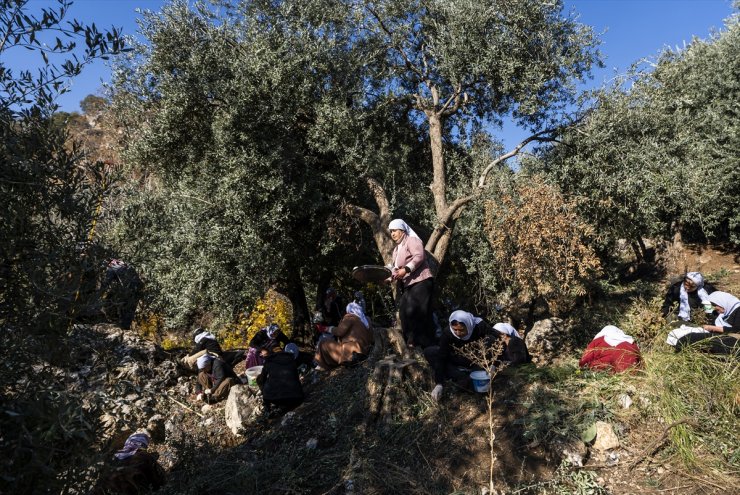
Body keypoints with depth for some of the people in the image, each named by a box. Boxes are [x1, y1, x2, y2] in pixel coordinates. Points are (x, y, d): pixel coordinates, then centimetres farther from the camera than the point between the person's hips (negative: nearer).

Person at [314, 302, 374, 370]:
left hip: (351, 354, -9)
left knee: (324, 343, 2)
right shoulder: (366, 319, 12)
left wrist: (332, 329, 8)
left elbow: (339, 332, -13)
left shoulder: (350, 317, -9)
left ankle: (323, 366, 13)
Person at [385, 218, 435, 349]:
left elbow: (419, 257, -18)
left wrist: (406, 269, -26)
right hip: (408, 285, 9)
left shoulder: (412, 240, -3)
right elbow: (395, 267, 24)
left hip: (421, 282, -9)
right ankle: (411, 342, 7)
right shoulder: (396, 250, 25)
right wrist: (390, 278, 6)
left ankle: (424, 344, -9)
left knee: (417, 312, -14)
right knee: (405, 312, 2)